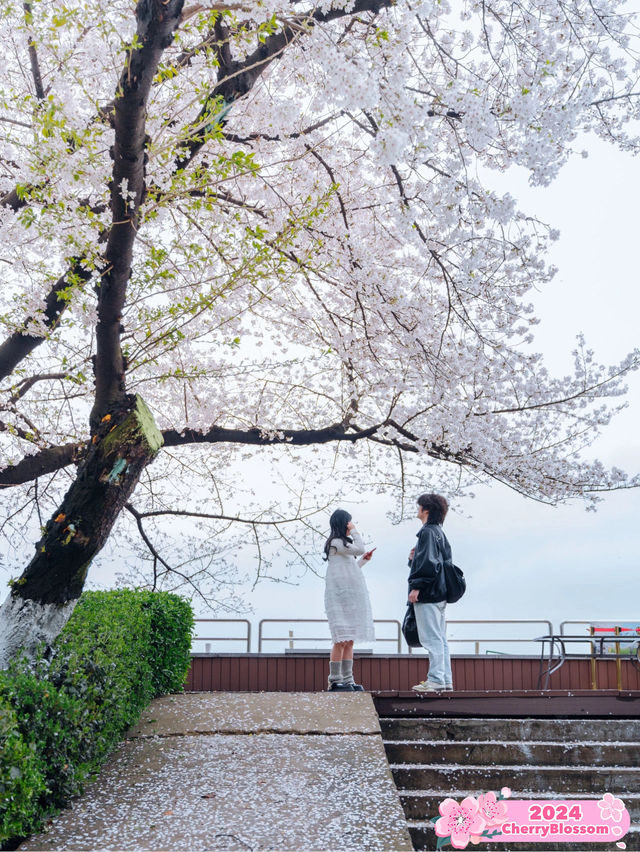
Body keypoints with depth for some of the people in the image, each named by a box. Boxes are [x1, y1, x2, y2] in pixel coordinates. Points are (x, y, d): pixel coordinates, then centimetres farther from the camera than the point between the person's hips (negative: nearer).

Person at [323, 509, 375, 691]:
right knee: (342, 640, -10)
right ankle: (335, 681, -6)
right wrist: (354, 531, -2)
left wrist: (363, 560, 19)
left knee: (350, 641, 7)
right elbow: (360, 549, -13)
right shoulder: (335, 543, -8)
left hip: (351, 597, 9)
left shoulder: (343, 543, 21)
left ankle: (347, 680, 9)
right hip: (340, 596, -9)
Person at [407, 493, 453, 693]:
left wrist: (416, 586, -19)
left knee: (432, 638, -7)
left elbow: (428, 562, -21)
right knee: (440, 638, 12)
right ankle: (446, 680, 16)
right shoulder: (439, 532, 17)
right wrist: (414, 558, 9)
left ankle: (436, 679, -5)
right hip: (439, 594, 10)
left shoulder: (428, 532, -12)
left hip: (427, 594, -10)